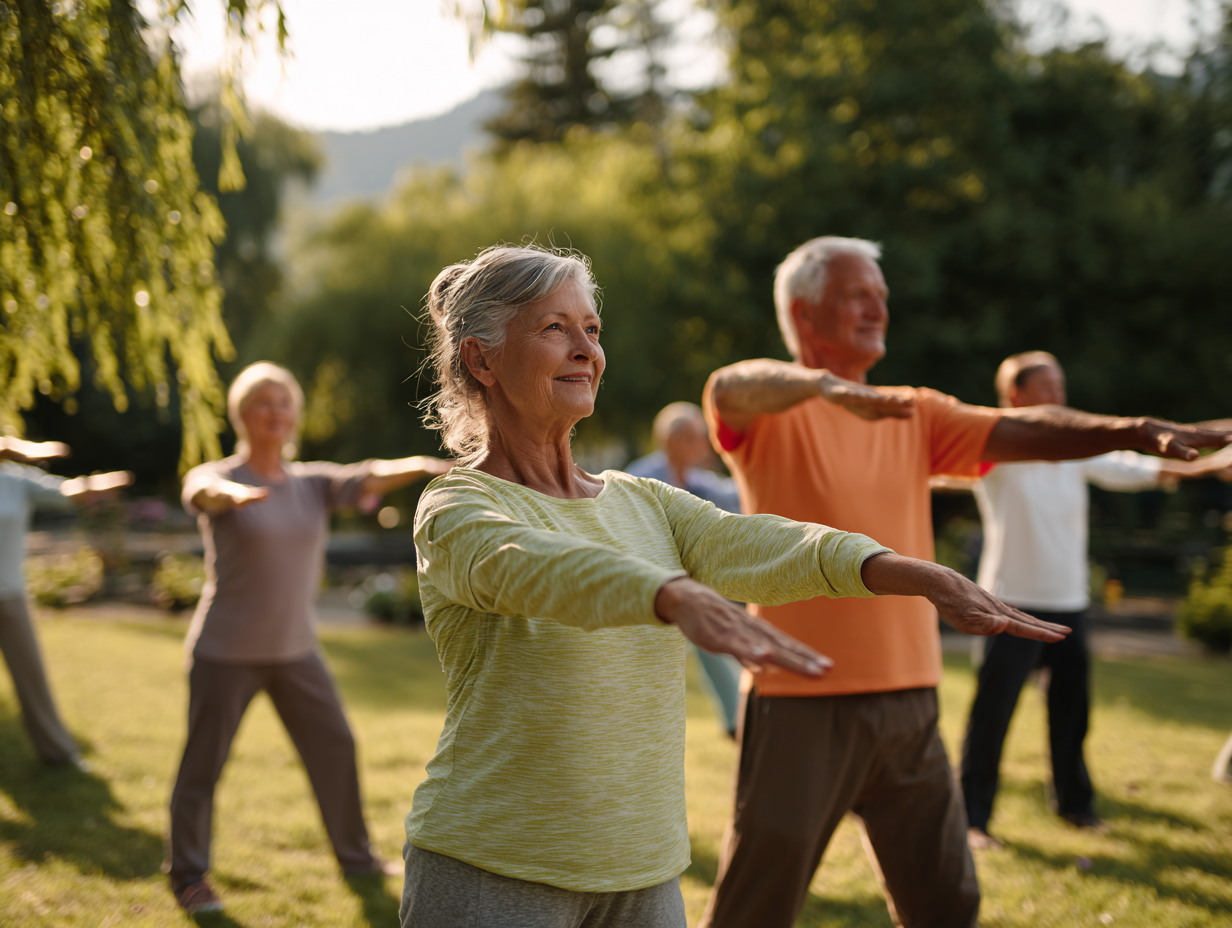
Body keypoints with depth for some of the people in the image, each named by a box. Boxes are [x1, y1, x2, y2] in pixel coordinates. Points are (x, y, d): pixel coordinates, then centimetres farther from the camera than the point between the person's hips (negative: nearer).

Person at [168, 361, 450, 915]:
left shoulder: (313, 483, 1)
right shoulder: (214, 480, -10)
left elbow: (370, 478, -16)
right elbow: (205, 491, -35)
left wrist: (421, 466, -37)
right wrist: (235, 494, -60)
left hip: (295, 651, 4)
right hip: (225, 654, -4)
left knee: (335, 749, 10)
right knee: (202, 765, 0)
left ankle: (355, 858, 28)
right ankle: (188, 877, 18)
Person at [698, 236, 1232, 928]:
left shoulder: (914, 415, 13)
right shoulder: (771, 411, -4)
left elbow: (1021, 432, 1)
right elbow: (729, 388, -27)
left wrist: (1136, 432, -14)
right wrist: (826, 384, -46)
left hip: (909, 705, 6)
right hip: (804, 705, -5)